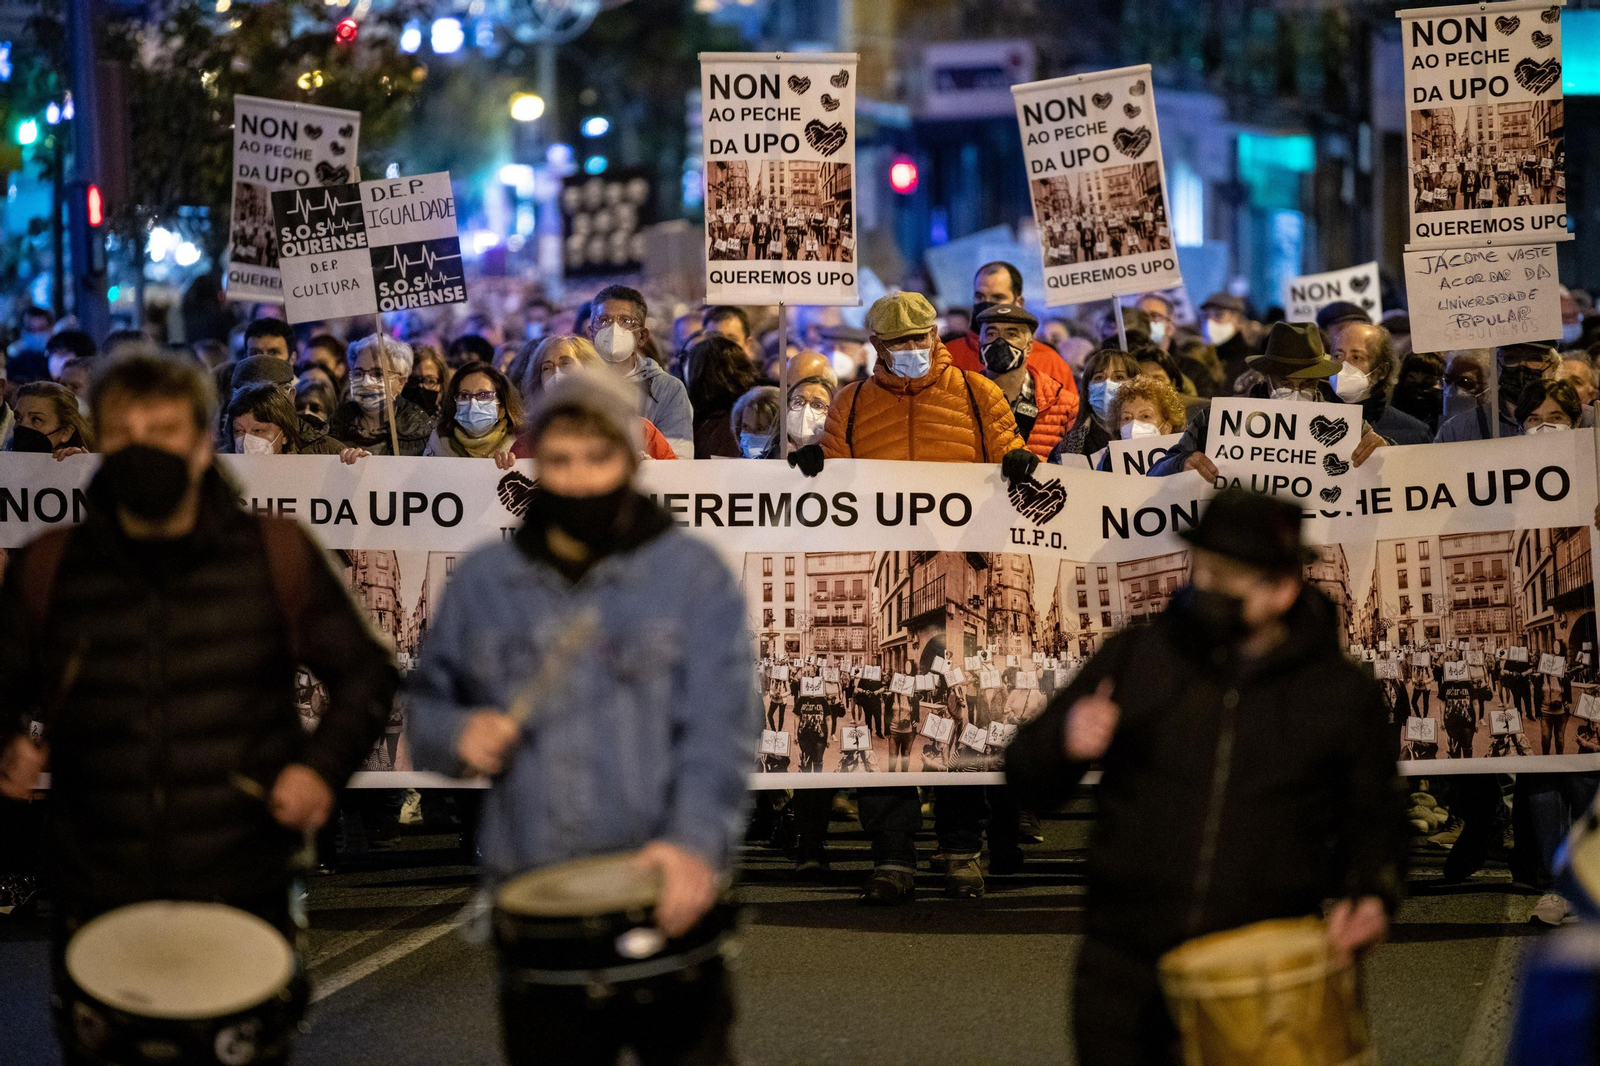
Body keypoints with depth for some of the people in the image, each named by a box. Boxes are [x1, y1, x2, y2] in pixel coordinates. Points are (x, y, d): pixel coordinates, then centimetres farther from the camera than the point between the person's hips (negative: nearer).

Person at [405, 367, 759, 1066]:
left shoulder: (692, 575, 1)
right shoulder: (484, 582, 11)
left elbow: (719, 726, -9)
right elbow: (426, 701, 22)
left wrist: (695, 840, -26)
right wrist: (458, 734, -3)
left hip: (664, 897, -3)